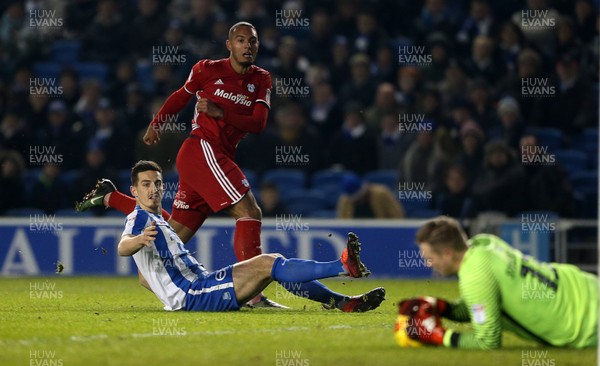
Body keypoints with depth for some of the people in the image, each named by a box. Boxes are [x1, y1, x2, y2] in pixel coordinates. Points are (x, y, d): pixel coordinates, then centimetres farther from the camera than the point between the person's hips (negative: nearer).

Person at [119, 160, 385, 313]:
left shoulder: (158, 221, 26)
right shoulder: (139, 218, -4)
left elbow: (145, 278, 33)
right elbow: (122, 248, -28)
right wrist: (139, 239, -49)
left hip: (199, 287, 10)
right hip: (190, 295, -10)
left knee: (274, 264, 1)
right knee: (267, 263, -20)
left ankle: (344, 303, -7)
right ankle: (344, 266, -27)